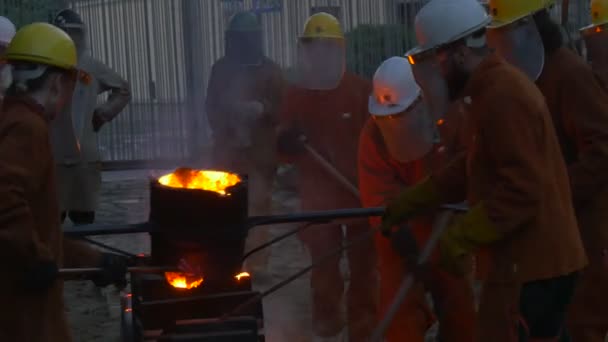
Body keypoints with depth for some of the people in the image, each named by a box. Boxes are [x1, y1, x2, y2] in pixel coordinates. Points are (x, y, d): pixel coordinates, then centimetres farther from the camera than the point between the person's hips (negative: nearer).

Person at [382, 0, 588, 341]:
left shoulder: (503, 96, -21)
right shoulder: (497, 86, 13)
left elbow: (522, 192, -25)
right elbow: (470, 168, 21)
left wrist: (460, 237, -21)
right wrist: (409, 203, 21)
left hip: (530, 263, -10)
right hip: (545, 256, 10)